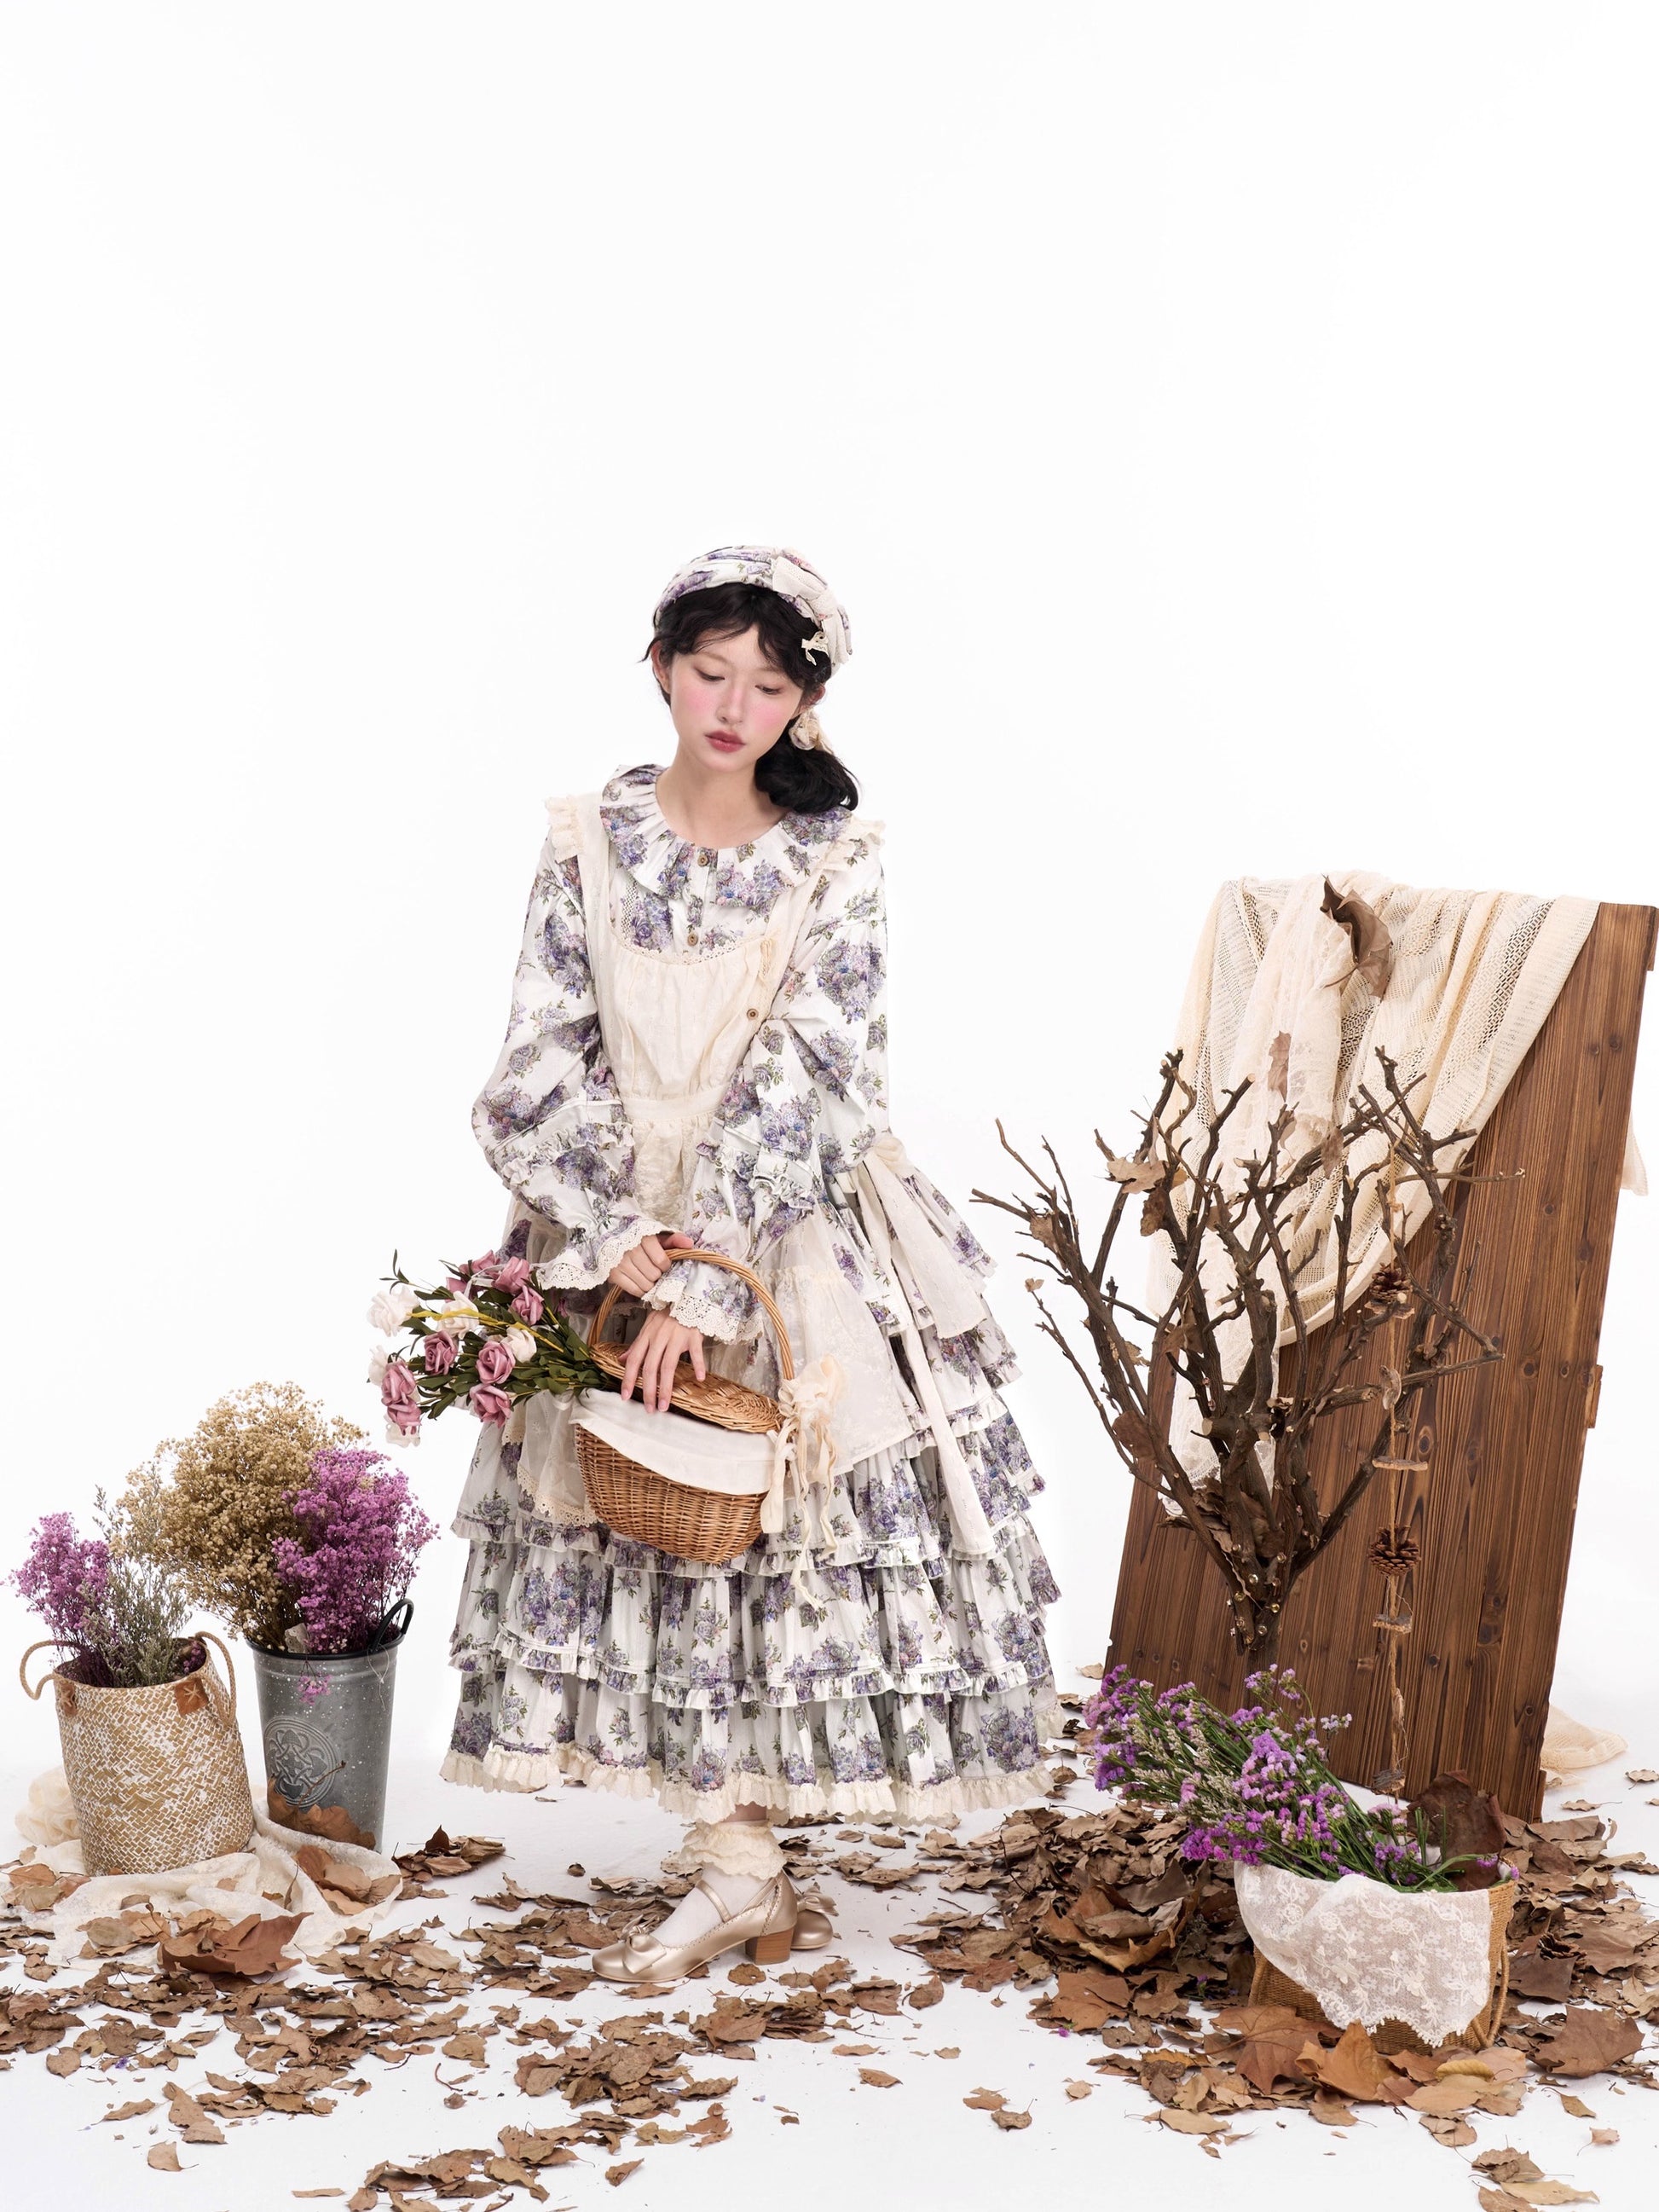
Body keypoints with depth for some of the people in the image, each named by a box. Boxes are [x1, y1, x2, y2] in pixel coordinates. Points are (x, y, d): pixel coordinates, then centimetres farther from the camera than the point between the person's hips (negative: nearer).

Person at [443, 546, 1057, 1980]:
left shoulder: (836, 861, -7)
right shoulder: (587, 845, 0)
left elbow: (802, 1086, -14)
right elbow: (540, 1068, -3)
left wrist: (706, 1282, -21)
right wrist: (629, 1240, -16)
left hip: (796, 1250, -2)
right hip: (623, 1247, 2)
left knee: (789, 1528, 0)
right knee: (645, 1529, 4)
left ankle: (739, 1864, 16)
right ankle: (744, 1867, 15)